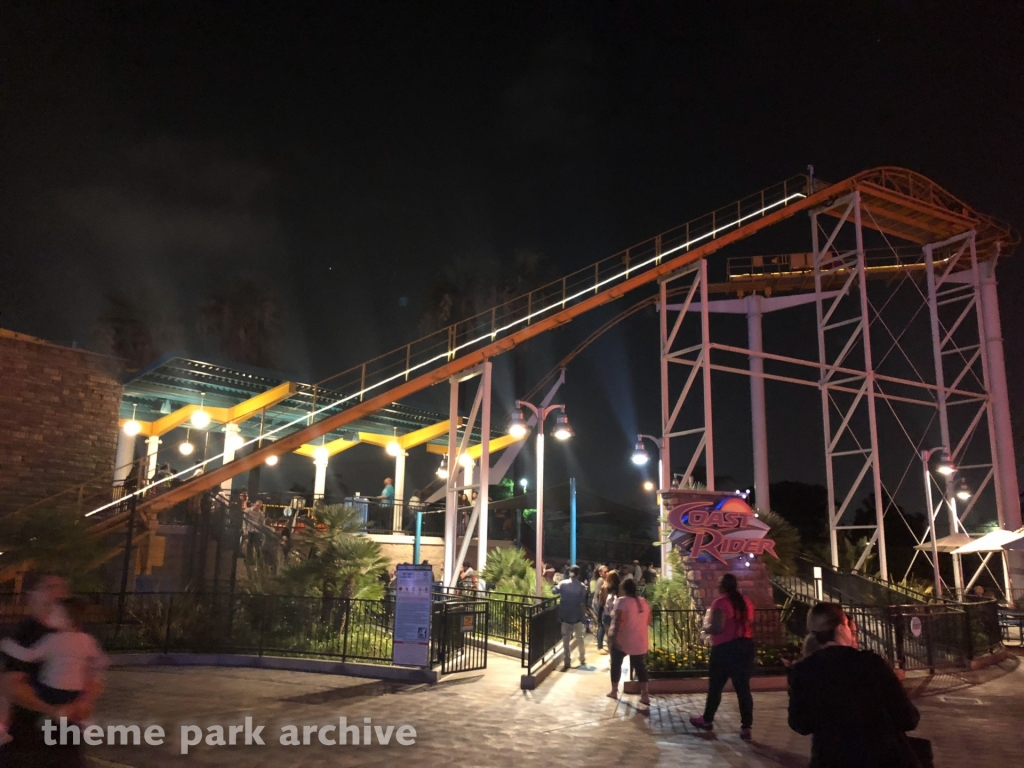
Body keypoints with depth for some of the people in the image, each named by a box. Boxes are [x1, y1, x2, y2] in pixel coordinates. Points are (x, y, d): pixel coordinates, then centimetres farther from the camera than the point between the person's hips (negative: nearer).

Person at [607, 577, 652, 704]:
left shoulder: (622, 601, -13)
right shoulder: (643, 602, 7)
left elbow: (618, 620, -22)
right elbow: (648, 621, 14)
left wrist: (614, 636, -21)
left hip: (623, 640, -5)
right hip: (640, 641, 5)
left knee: (616, 664, 14)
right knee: (640, 667, 10)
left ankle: (614, 691, 20)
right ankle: (645, 695, 2)